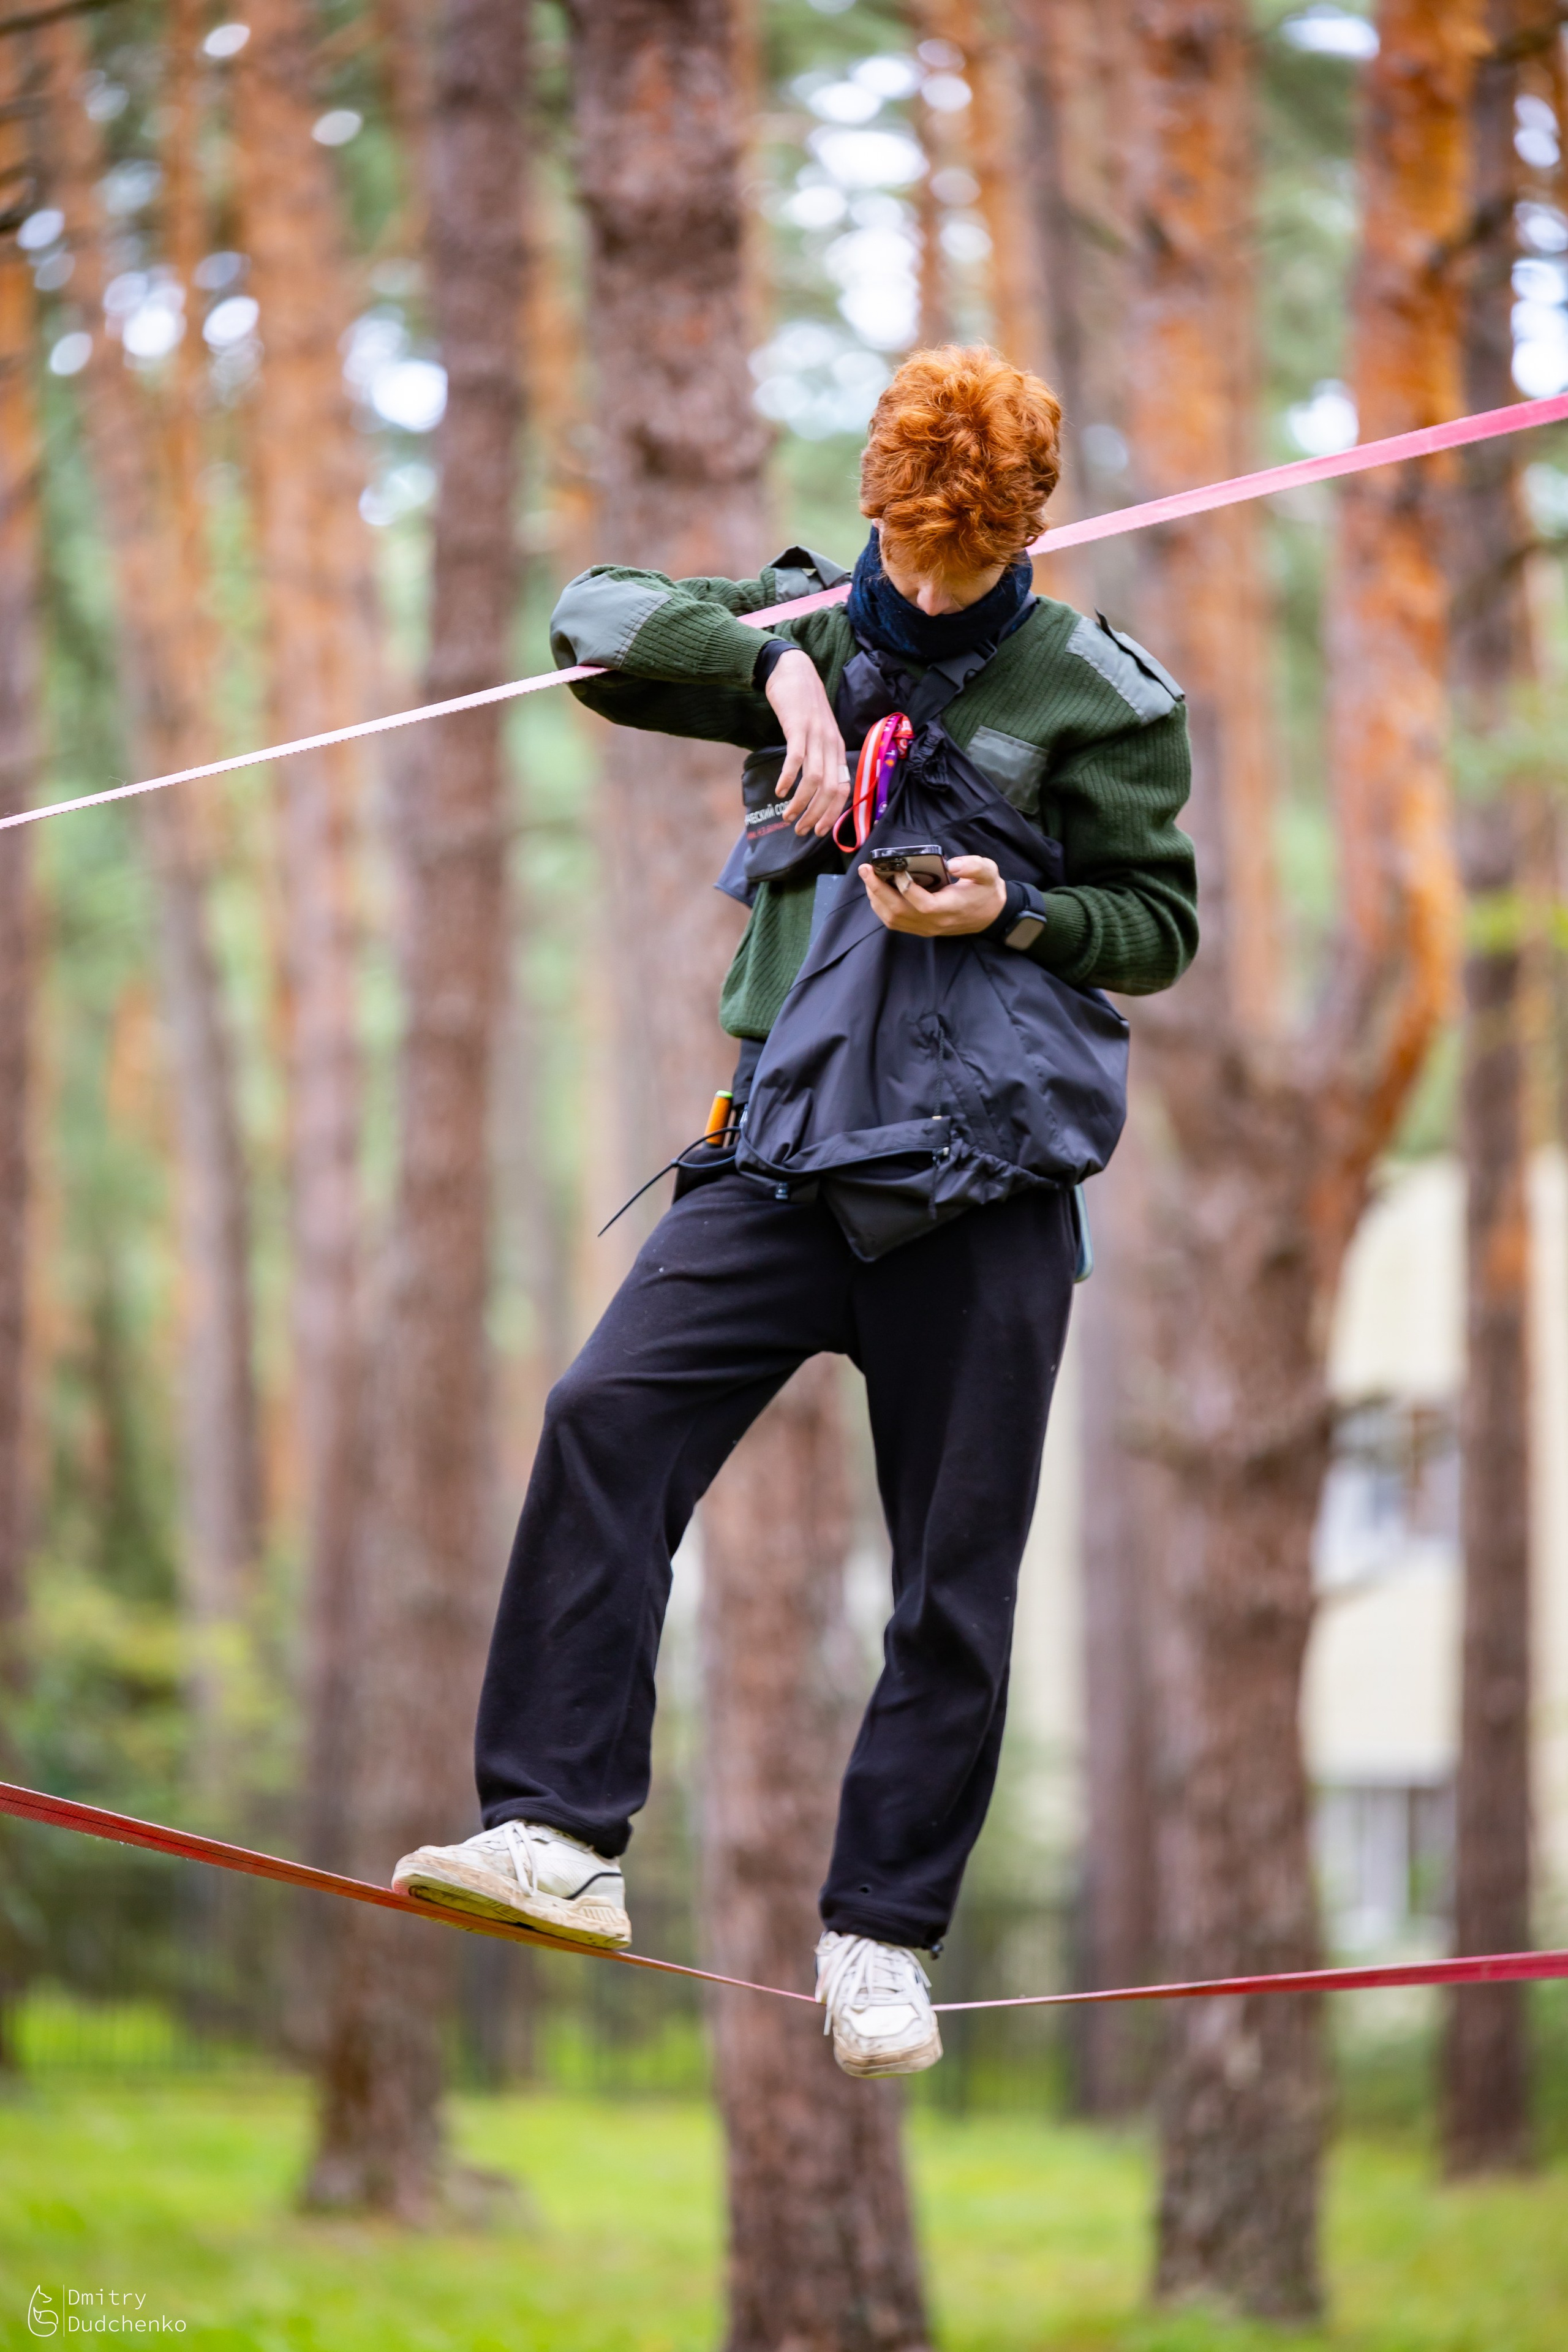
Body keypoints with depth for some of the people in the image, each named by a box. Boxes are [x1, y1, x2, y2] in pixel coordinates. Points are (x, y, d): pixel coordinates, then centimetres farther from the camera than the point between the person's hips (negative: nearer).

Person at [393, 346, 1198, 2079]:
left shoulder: (1096, 695, 4)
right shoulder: (807, 631, 11)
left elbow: (1159, 927, 7)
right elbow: (592, 620, 1)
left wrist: (1009, 916, -13)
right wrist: (779, 663, -13)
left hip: (987, 1173, -1)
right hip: (789, 1144, 2)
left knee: (956, 1566, 0)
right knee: (608, 1416, -20)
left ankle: (882, 1933, 10)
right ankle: (561, 1836, -21)